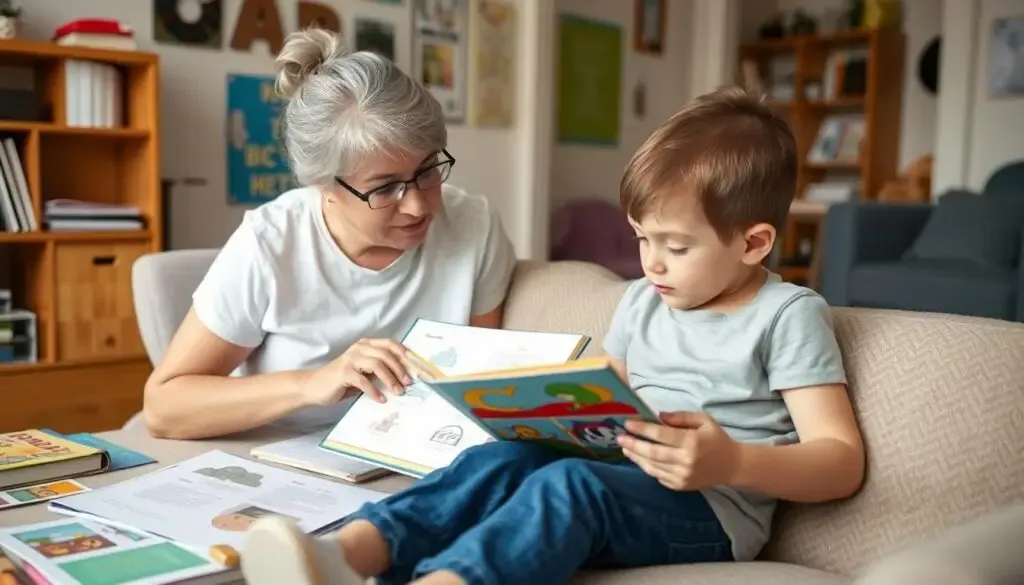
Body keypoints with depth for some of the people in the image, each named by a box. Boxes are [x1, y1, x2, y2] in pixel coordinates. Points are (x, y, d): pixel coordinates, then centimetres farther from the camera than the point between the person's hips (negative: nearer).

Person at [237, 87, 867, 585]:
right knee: (506, 457, -22)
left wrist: (732, 462, -28)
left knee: (570, 482, -34)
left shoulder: (789, 315, -5)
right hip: (618, 478, 6)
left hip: (710, 511, -6)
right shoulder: (642, 300, 14)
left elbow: (842, 462, -10)